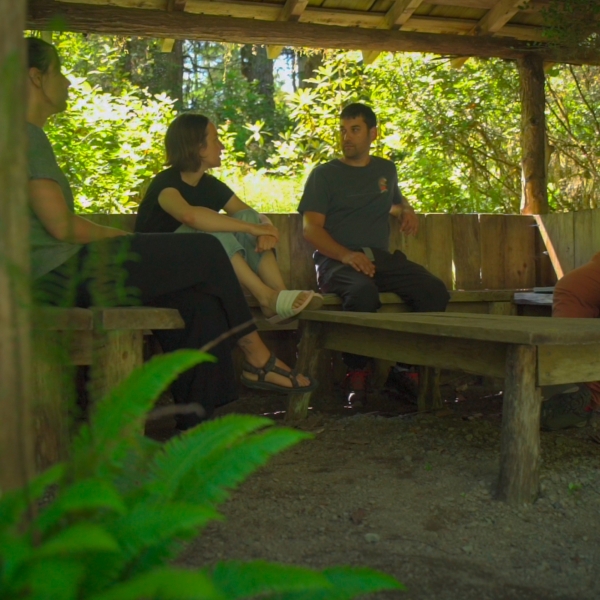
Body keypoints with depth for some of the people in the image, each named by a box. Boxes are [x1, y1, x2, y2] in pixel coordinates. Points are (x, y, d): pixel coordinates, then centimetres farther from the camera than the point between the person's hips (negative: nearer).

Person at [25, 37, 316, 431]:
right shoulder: (27, 135, -11)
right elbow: (61, 225, -19)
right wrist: (116, 236, -2)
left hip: (54, 277, 10)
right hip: (62, 272, -10)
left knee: (198, 304, 5)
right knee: (206, 251, -5)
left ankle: (198, 424, 4)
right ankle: (256, 357, 11)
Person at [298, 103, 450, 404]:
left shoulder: (386, 170, 22)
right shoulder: (324, 174, 7)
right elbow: (311, 227, -4)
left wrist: (407, 210, 15)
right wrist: (346, 255, -22)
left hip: (381, 257, 4)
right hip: (336, 260, -4)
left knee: (435, 290, -23)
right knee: (363, 292, -39)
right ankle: (357, 374, -22)